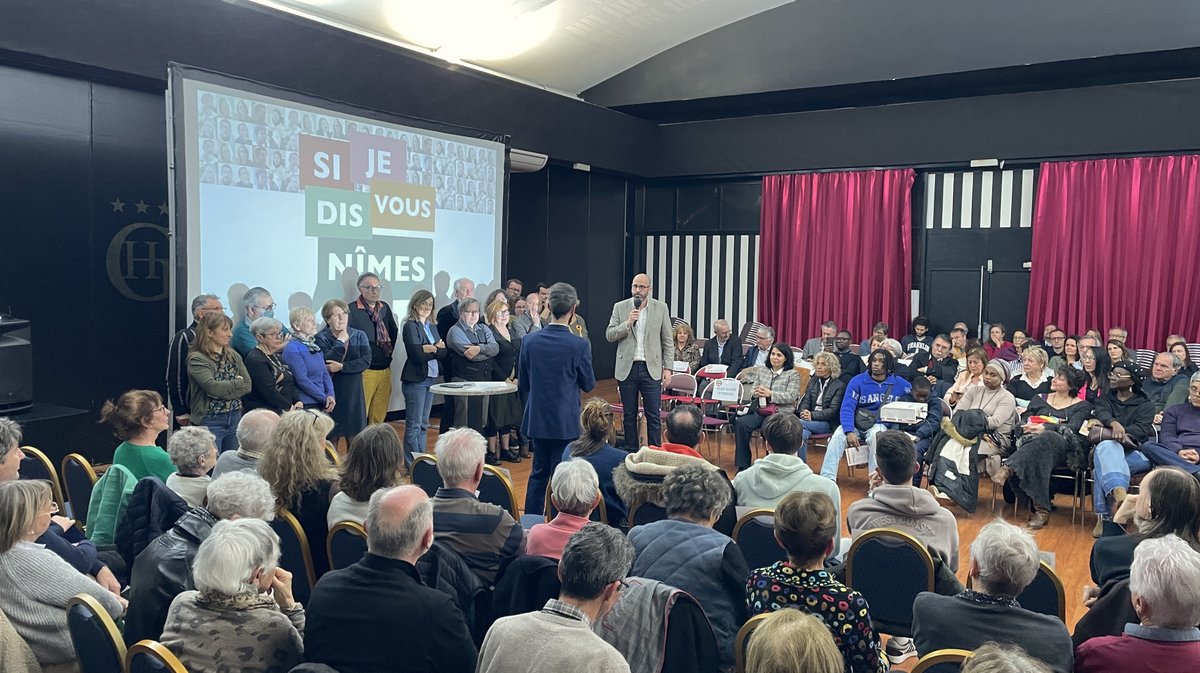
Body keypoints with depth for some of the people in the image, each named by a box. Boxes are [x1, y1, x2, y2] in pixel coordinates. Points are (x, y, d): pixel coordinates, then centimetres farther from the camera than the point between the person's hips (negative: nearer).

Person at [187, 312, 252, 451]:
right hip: (210, 420, -6)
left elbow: (247, 385, 2)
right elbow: (212, 386, -20)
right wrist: (237, 382, -5)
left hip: (235, 418, 6)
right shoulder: (197, 359, -8)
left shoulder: (233, 356, 10)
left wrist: (223, 392, -12)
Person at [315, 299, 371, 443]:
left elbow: (366, 361, -7)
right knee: (331, 437, 2)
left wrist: (341, 367, -15)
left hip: (354, 393, 2)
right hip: (331, 393, -2)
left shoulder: (359, 336, 6)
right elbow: (325, 363, -18)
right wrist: (340, 342, -12)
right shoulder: (321, 338, -3)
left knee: (354, 437, 4)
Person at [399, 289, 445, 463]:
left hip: (431, 378, 8)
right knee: (414, 424, -3)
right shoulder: (410, 326, -8)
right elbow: (417, 354, -18)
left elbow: (444, 353, 6)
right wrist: (437, 349, -6)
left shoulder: (431, 327, 14)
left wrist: (432, 348, -13)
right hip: (415, 379, -8)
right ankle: (412, 464, 3)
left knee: (424, 424, 13)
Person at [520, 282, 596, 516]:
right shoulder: (579, 345, -15)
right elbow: (589, 384, -2)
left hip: (537, 419, 4)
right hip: (566, 422, -4)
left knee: (539, 473, 17)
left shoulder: (529, 341, -4)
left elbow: (522, 385, 4)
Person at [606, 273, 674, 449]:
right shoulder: (620, 307, 4)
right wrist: (627, 323, -15)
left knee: (653, 415, -1)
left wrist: (667, 367, -1)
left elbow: (667, 341, 5)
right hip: (627, 368, 1)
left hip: (651, 368, -1)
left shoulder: (661, 308, 3)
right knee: (629, 415, 9)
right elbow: (609, 335, 0)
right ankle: (631, 452, 18)